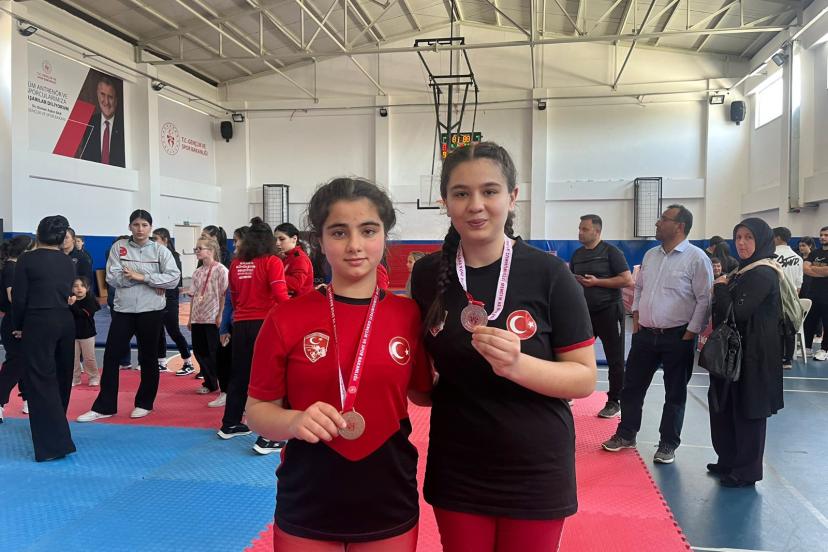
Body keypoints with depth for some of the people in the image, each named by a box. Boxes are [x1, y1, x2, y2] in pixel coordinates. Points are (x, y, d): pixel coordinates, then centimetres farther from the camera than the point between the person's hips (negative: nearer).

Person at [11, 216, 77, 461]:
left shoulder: (27, 259, -7)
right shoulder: (68, 262, 7)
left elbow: (19, 297, -5)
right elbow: (67, 294, 8)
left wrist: (17, 327, 8)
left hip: (38, 324, -5)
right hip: (65, 322, 6)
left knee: (41, 380, -3)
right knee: (61, 376, 17)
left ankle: (54, 444, -6)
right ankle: (55, 431, 34)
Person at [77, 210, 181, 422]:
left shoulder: (160, 250, -2)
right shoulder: (119, 247, 2)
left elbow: (174, 278, -12)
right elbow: (112, 277, -9)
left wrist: (143, 277, -19)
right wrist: (152, 281, -15)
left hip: (150, 311, -2)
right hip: (123, 310, 2)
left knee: (148, 357, 9)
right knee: (111, 356, 3)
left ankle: (144, 403, 24)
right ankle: (104, 406, 13)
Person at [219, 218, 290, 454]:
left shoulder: (236, 264, 5)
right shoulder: (272, 262, -9)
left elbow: (233, 296, 12)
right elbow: (280, 295, -17)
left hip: (241, 325, 5)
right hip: (265, 324, -5)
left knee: (239, 375, 20)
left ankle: (229, 425, 34)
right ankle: (266, 438, -1)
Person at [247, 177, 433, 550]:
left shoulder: (409, 315, -4)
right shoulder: (286, 319, -9)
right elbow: (257, 410, -4)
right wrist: (294, 421, -23)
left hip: (389, 507, 1)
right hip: (306, 510, -1)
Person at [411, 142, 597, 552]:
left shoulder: (548, 273, -12)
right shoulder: (428, 274, -3)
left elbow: (585, 378, -10)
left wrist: (517, 366, -27)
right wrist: (430, 384, -10)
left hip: (534, 473, -2)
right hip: (456, 471, 3)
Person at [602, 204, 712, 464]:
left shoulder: (696, 258, -10)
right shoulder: (650, 255, 10)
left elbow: (705, 299, -12)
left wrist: (690, 333, -13)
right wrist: (636, 317, 11)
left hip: (678, 337, -6)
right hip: (645, 334, 6)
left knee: (675, 393, 8)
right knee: (632, 385, 11)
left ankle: (668, 445, 21)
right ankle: (626, 435, 27)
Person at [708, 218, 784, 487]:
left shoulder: (763, 274, -17)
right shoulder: (742, 271, 11)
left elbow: (737, 312, -23)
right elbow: (725, 311, 17)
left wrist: (720, 288, -10)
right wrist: (722, 291, -1)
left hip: (753, 354, -9)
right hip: (733, 350, 9)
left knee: (748, 410, 2)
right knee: (725, 406, 16)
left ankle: (747, 470, 16)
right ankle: (729, 461, 31)